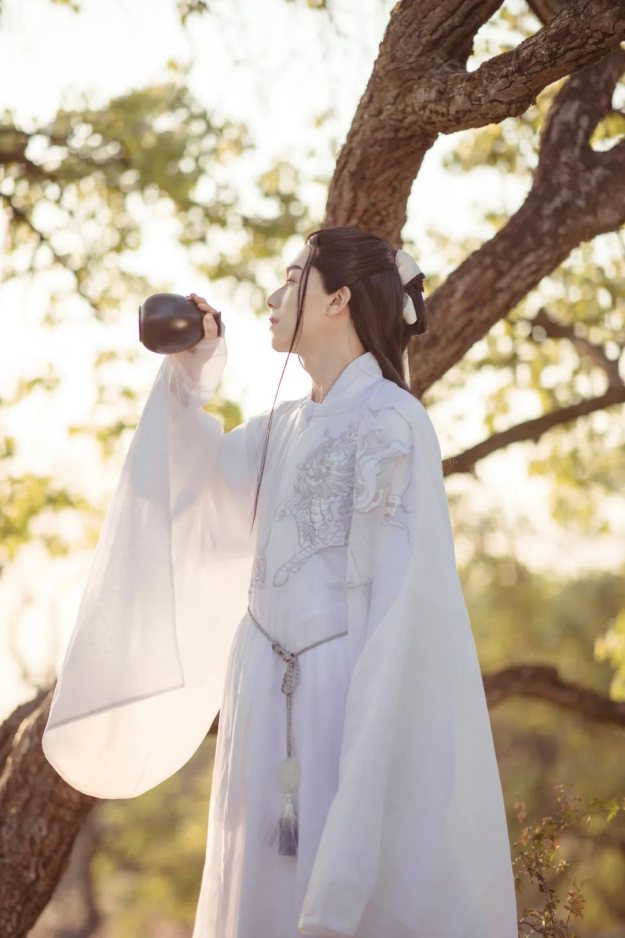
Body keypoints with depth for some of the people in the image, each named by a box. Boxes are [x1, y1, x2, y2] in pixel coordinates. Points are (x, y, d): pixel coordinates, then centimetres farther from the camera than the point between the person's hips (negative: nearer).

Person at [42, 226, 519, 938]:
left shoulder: (390, 420, -10)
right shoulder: (287, 425, 12)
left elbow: (397, 590, -15)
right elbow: (199, 471, 28)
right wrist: (189, 373, 15)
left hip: (349, 694, -8)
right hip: (272, 693, 8)